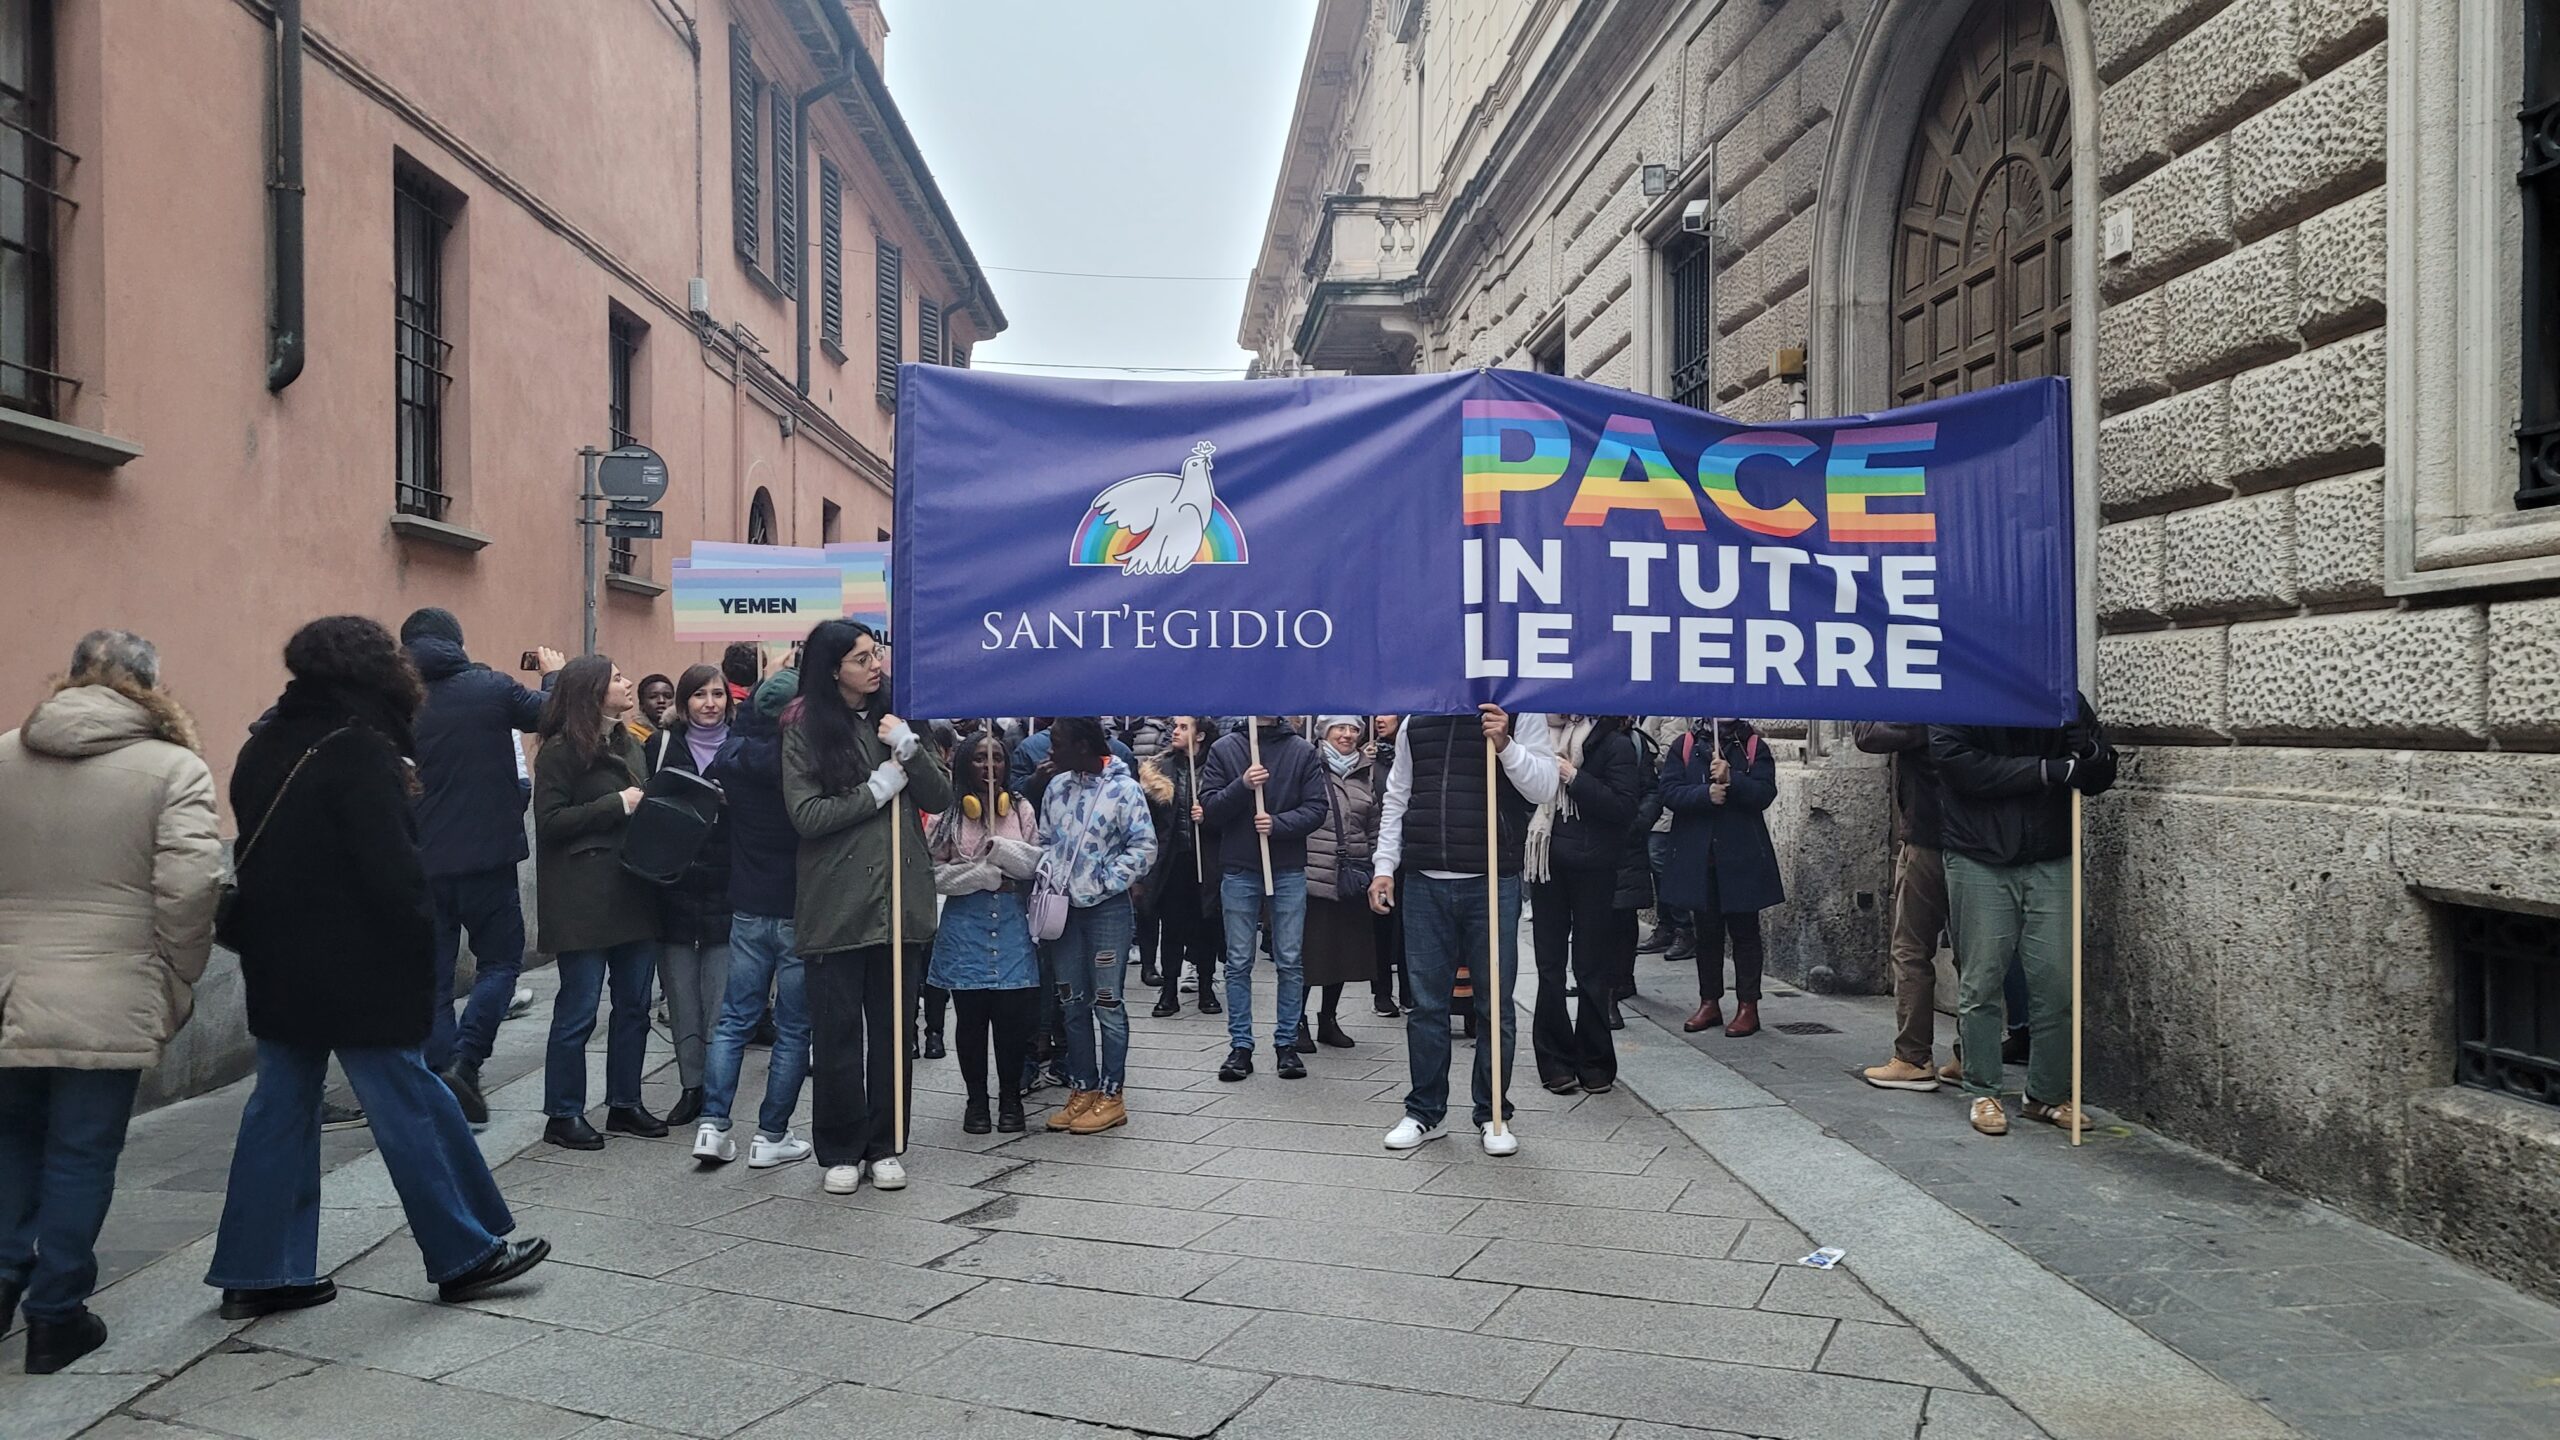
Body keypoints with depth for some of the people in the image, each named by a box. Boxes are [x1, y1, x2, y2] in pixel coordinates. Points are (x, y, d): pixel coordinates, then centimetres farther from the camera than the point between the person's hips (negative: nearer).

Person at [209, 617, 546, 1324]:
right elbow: (392, 869, -21)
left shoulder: (265, 746, 9)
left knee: (281, 1106, 13)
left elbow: (262, 850, 17)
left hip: (279, 965, 8)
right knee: (408, 1105, 1)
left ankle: (256, 1272, 18)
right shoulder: (357, 750, -17)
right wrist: (421, 946, -8)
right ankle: (465, 1252, 12)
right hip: (358, 970, -8)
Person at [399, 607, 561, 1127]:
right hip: (487, 856, -2)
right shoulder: (491, 688, -7)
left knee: (434, 977, 10)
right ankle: (464, 1061, -6)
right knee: (500, 962, 12)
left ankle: (442, 1085, 8)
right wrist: (554, 674, 21)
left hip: (423, 863, 2)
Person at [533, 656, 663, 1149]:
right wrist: (616, 805, -16)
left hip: (633, 892, 7)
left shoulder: (629, 746, 14)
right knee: (578, 1009, -1)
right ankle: (563, 1115, 11)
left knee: (634, 1002, 11)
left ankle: (625, 1103, 23)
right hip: (584, 900, -7)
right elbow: (549, 821, -15)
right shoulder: (560, 751, -8)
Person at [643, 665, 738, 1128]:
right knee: (681, 999, 7)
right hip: (673, 891, 1)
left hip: (725, 891, -1)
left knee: (720, 1003, 0)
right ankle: (691, 1087, 18)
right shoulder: (661, 746, 6)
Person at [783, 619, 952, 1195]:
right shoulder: (805, 730, -1)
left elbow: (940, 798, 4)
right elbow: (806, 814, -11)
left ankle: (885, 1146, 21)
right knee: (837, 1032, 4)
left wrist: (908, 748, -10)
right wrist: (879, 788, -11)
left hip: (902, 900, 3)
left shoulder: (894, 718, 10)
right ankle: (841, 1150, 18)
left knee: (892, 1029, 9)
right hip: (837, 905, -3)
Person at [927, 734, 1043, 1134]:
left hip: (1011, 924, 1)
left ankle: (1010, 1099, 16)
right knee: (971, 1017, 5)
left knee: (1013, 1016, -1)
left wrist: (999, 847, -14)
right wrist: (987, 875, -12)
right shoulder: (947, 814, 1)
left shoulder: (1021, 810, 7)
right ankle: (976, 1100, 19)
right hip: (964, 925, -1)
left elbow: (1038, 864, 1)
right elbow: (935, 874, -4)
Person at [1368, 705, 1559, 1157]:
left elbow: (1544, 787, -5)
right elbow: (1396, 799, 15)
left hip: (1493, 885, -2)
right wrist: (1384, 867, 8)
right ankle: (1425, 1111, 18)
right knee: (1426, 1004, 7)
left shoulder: (1521, 714, 2)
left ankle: (1493, 1116, 17)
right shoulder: (1416, 720, 11)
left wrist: (1505, 745, -20)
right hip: (1424, 884, 3)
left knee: (1494, 1005, 5)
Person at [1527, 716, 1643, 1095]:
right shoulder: (1545, 738, 8)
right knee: (1550, 967, 7)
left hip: (1591, 867, -4)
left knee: (1591, 970, 4)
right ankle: (1556, 1061, 15)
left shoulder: (1614, 744, -6)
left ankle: (1595, 1064, 16)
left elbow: (1624, 808, -15)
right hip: (1546, 863, 5)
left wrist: (1574, 777, -17)